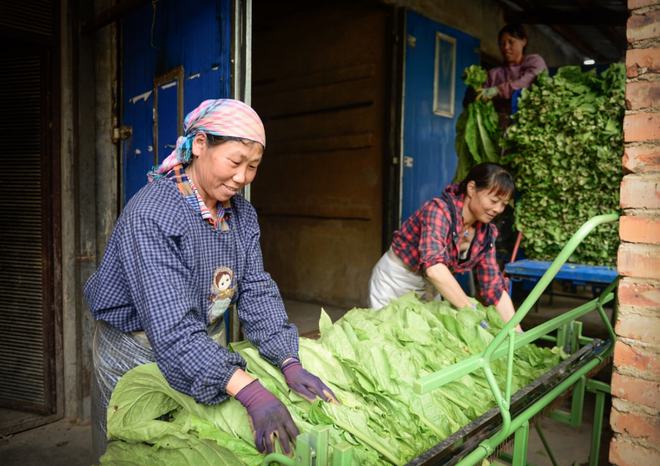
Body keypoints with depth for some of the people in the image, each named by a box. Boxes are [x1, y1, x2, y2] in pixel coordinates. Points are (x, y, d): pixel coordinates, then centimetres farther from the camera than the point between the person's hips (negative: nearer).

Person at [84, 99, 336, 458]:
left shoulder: (242, 213, -5)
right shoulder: (150, 216, -29)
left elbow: (257, 291, -11)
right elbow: (172, 326, -36)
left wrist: (289, 364, -24)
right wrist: (250, 393, -44)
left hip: (204, 347, 6)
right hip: (136, 351, -6)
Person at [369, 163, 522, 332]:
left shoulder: (486, 233, -8)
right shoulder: (439, 210, -28)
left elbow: (494, 286, -7)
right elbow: (433, 267, -42)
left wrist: (517, 332, -17)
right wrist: (471, 311, -42)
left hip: (429, 288, 6)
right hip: (395, 282, -6)